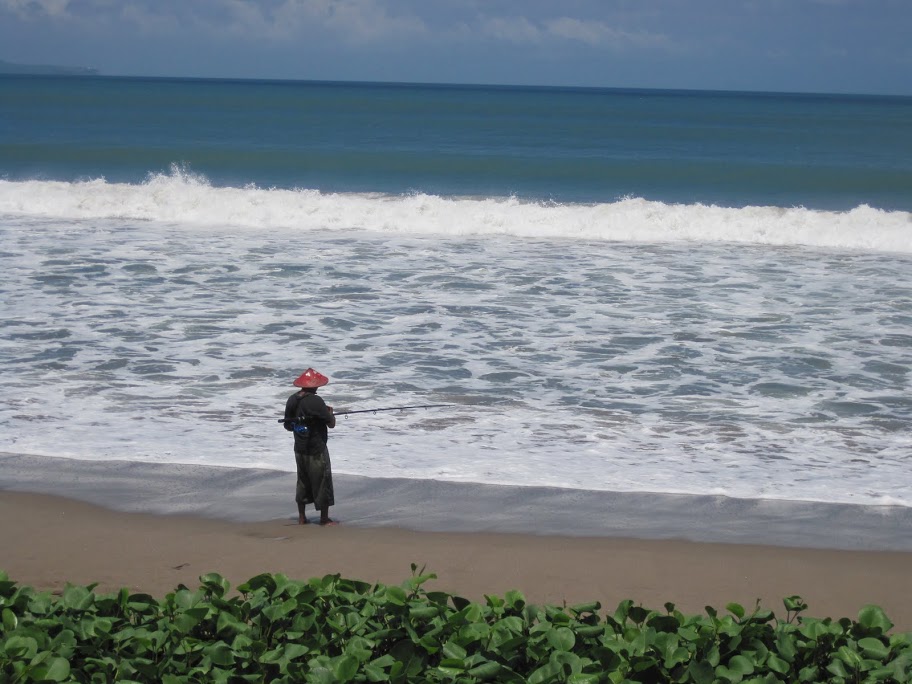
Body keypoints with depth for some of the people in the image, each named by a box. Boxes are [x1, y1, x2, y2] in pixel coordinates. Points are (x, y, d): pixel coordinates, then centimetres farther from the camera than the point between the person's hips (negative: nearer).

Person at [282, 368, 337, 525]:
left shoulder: (292, 400, 1)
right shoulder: (316, 401, -20)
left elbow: (288, 426, 10)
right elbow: (331, 424, -15)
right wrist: (329, 413, 4)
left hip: (300, 448, 7)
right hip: (316, 450, -7)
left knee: (303, 481, 17)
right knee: (322, 481, 4)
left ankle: (302, 517, 22)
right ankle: (324, 518, 9)